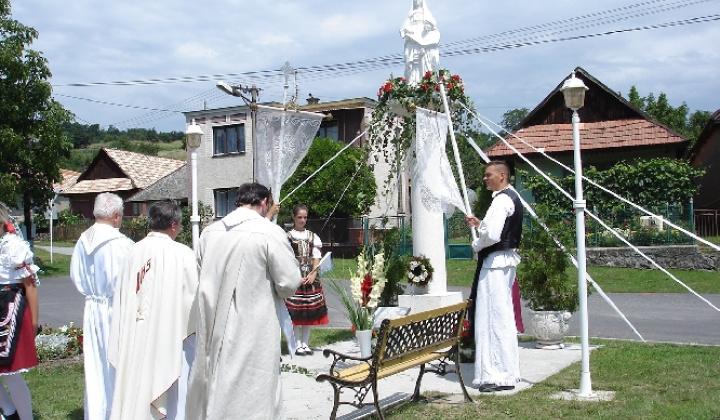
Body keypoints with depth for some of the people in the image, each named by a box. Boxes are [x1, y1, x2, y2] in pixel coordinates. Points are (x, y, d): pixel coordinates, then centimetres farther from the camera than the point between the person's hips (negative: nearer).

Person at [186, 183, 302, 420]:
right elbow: (290, 283, -12)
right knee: (252, 400, 4)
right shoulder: (270, 233, -12)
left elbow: (201, 279, 13)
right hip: (252, 335, -5)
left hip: (213, 331, 5)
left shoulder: (209, 232, 4)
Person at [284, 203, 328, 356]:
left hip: (311, 278, 4)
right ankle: (298, 344, 3)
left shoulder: (313, 237, 12)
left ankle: (305, 343, 15)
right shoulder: (288, 237, -1)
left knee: (310, 312, 6)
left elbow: (316, 257, 8)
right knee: (295, 312, -5)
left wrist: (313, 274, -6)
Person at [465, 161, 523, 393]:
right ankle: (508, 370, 25)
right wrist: (479, 223, 12)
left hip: (496, 261, -11)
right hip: (505, 259, 11)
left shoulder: (502, 200, -17)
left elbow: (492, 235, -25)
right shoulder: (511, 198, 16)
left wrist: (476, 244, -7)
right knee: (503, 316, 16)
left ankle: (499, 375, -4)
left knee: (495, 315, -7)